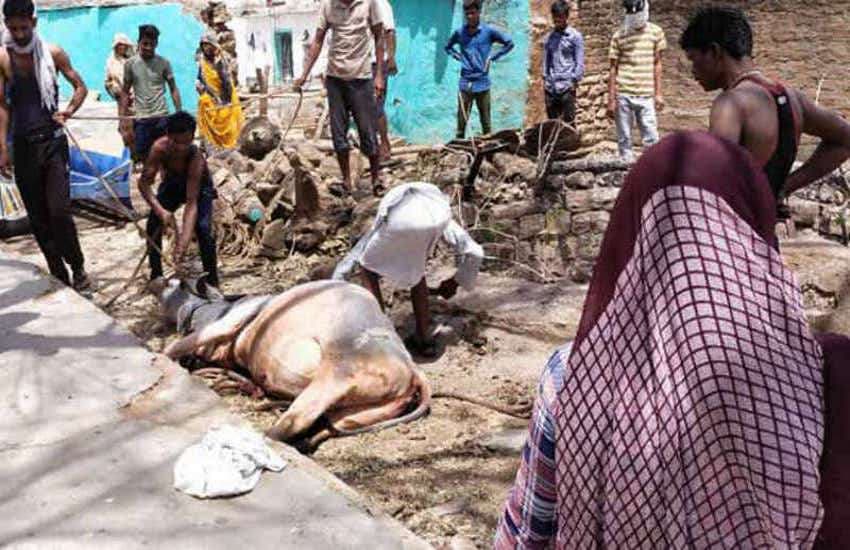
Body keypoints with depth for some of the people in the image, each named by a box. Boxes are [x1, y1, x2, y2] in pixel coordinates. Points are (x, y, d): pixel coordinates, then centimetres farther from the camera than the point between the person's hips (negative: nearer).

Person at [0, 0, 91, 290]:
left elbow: (81, 87, 9)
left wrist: (69, 110, -11)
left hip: (53, 141, -1)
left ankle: (77, 267, 9)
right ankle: (59, 274, 16)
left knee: (59, 210, -10)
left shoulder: (53, 53, -1)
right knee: (37, 217, 5)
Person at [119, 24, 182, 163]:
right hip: (141, 118, 1)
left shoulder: (163, 63, -1)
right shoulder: (131, 63, 1)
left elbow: (173, 89, 2)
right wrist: (123, 118, 0)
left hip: (162, 116, -1)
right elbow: (125, 92, 6)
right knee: (141, 156, 4)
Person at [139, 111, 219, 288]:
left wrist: (183, 243, -52)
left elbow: (191, 202, -44)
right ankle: (156, 276, 7)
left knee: (203, 229, -23)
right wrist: (160, 210, -46)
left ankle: (211, 280, -9)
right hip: (172, 183, 3)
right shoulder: (159, 147, -34)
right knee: (153, 224, -11)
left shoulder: (196, 158, -41)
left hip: (198, 187, -3)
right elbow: (144, 182, -28)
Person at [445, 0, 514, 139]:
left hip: (482, 83, -2)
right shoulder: (459, 32, 6)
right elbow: (448, 47, 24)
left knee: (485, 120, 3)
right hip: (465, 83, 2)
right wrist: (457, 56, 7)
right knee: (462, 120, 0)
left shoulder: (489, 31, -2)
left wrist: (493, 57, -1)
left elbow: (509, 43, 5)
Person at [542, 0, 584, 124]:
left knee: (568, 122, -6)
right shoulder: (549, 37, 14)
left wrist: (574, 81, -9)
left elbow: (579, 62, -2)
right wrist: (545, 78, 8)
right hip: (550, 87, 5)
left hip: (567, 86, -4)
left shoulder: (575, 36, 1)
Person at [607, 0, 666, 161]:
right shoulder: (619, 36, 3)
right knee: (624, 139, 3)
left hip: (646, 95, 0)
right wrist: (611, 100, 0)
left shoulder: (655, 32, 6)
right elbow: (613, 69, 4)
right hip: (623, 95, 0)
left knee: (651, 139, -3)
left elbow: (657, 65, 10)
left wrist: (658, 93, 4)